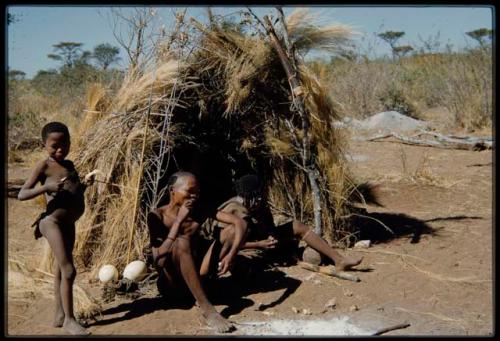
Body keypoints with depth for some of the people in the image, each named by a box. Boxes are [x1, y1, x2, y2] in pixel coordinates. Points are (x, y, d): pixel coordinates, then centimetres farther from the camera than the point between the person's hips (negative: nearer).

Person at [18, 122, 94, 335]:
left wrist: (84, 185, 6)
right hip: (53, 222, -8)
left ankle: (60, 316, 26)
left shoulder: (69, 165, 14)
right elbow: (22, 195, -12)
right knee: (68, 270, -11)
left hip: (68, 224, 8)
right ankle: (69, 319, -1)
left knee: (61, 271, 15)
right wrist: (47, 187, -25)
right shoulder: (44, 166, -7)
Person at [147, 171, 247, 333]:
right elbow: (159, 261, -24)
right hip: (170, 285, -5)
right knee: (182, 242, -35)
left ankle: (202, 293, -12)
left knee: (234, 229, -5)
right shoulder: (157, 216, -12)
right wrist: (179, 221, -25)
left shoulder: (200, 211, 0)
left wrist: (231, 255, -27)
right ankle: (207, 309, -35)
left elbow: (240, 223, -9)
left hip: (197, 278, 5)